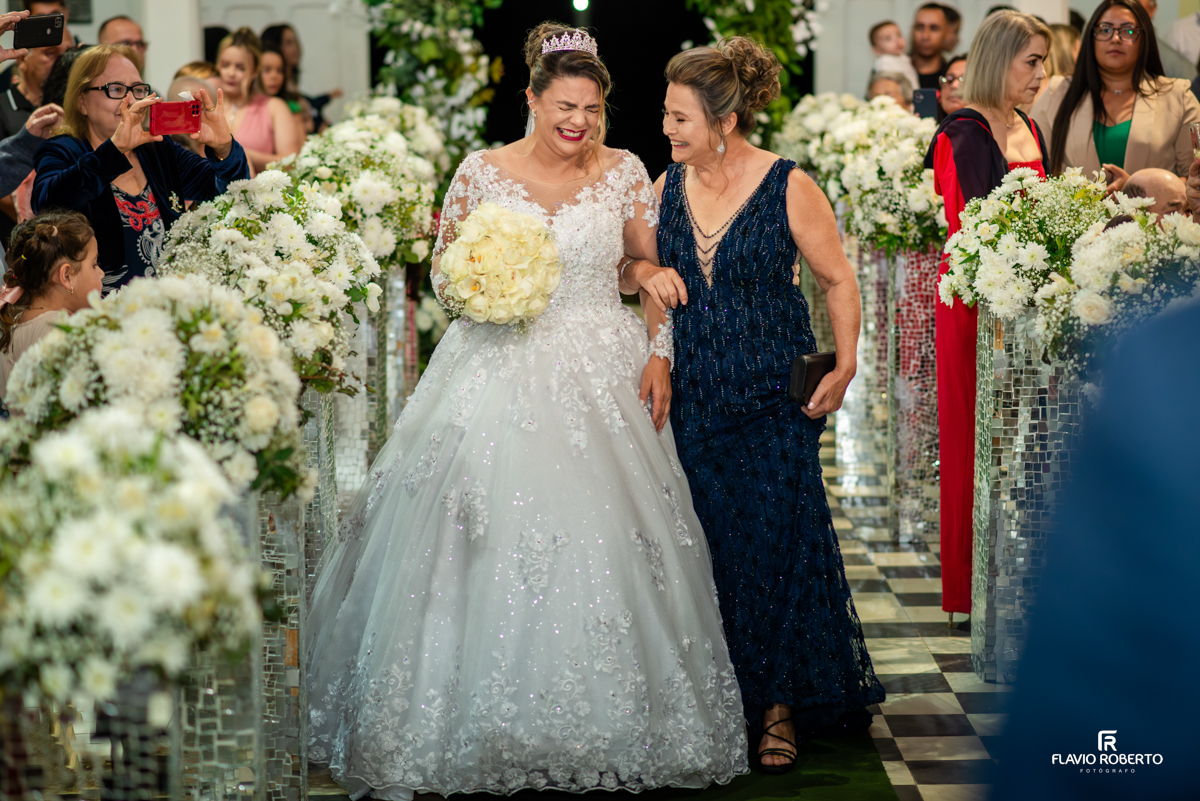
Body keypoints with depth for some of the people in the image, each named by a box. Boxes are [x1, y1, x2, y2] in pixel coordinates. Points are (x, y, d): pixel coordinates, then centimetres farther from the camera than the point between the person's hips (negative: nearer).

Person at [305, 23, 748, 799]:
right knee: (492, 544, -6)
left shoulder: (624, 172, 4)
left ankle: (608, 725, 9)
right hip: (501, 375, 0)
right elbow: (443, 268, 7)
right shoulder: (482, 172, 2)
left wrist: (660, 354, -2)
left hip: (603, 375, 1)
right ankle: (482, 726, 5)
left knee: (604, 542, -3)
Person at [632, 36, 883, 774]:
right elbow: (623, 263, 16)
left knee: (777, 542, -2)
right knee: (711, 547, 6)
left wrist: (846, 364, -12)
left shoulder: (788, 187, -9)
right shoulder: (669, 185, 5)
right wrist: (644, 272, -7)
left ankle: (781, 707, 10)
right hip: (695, 397, 4)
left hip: (775, 399, -4)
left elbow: (838, 279, -3)